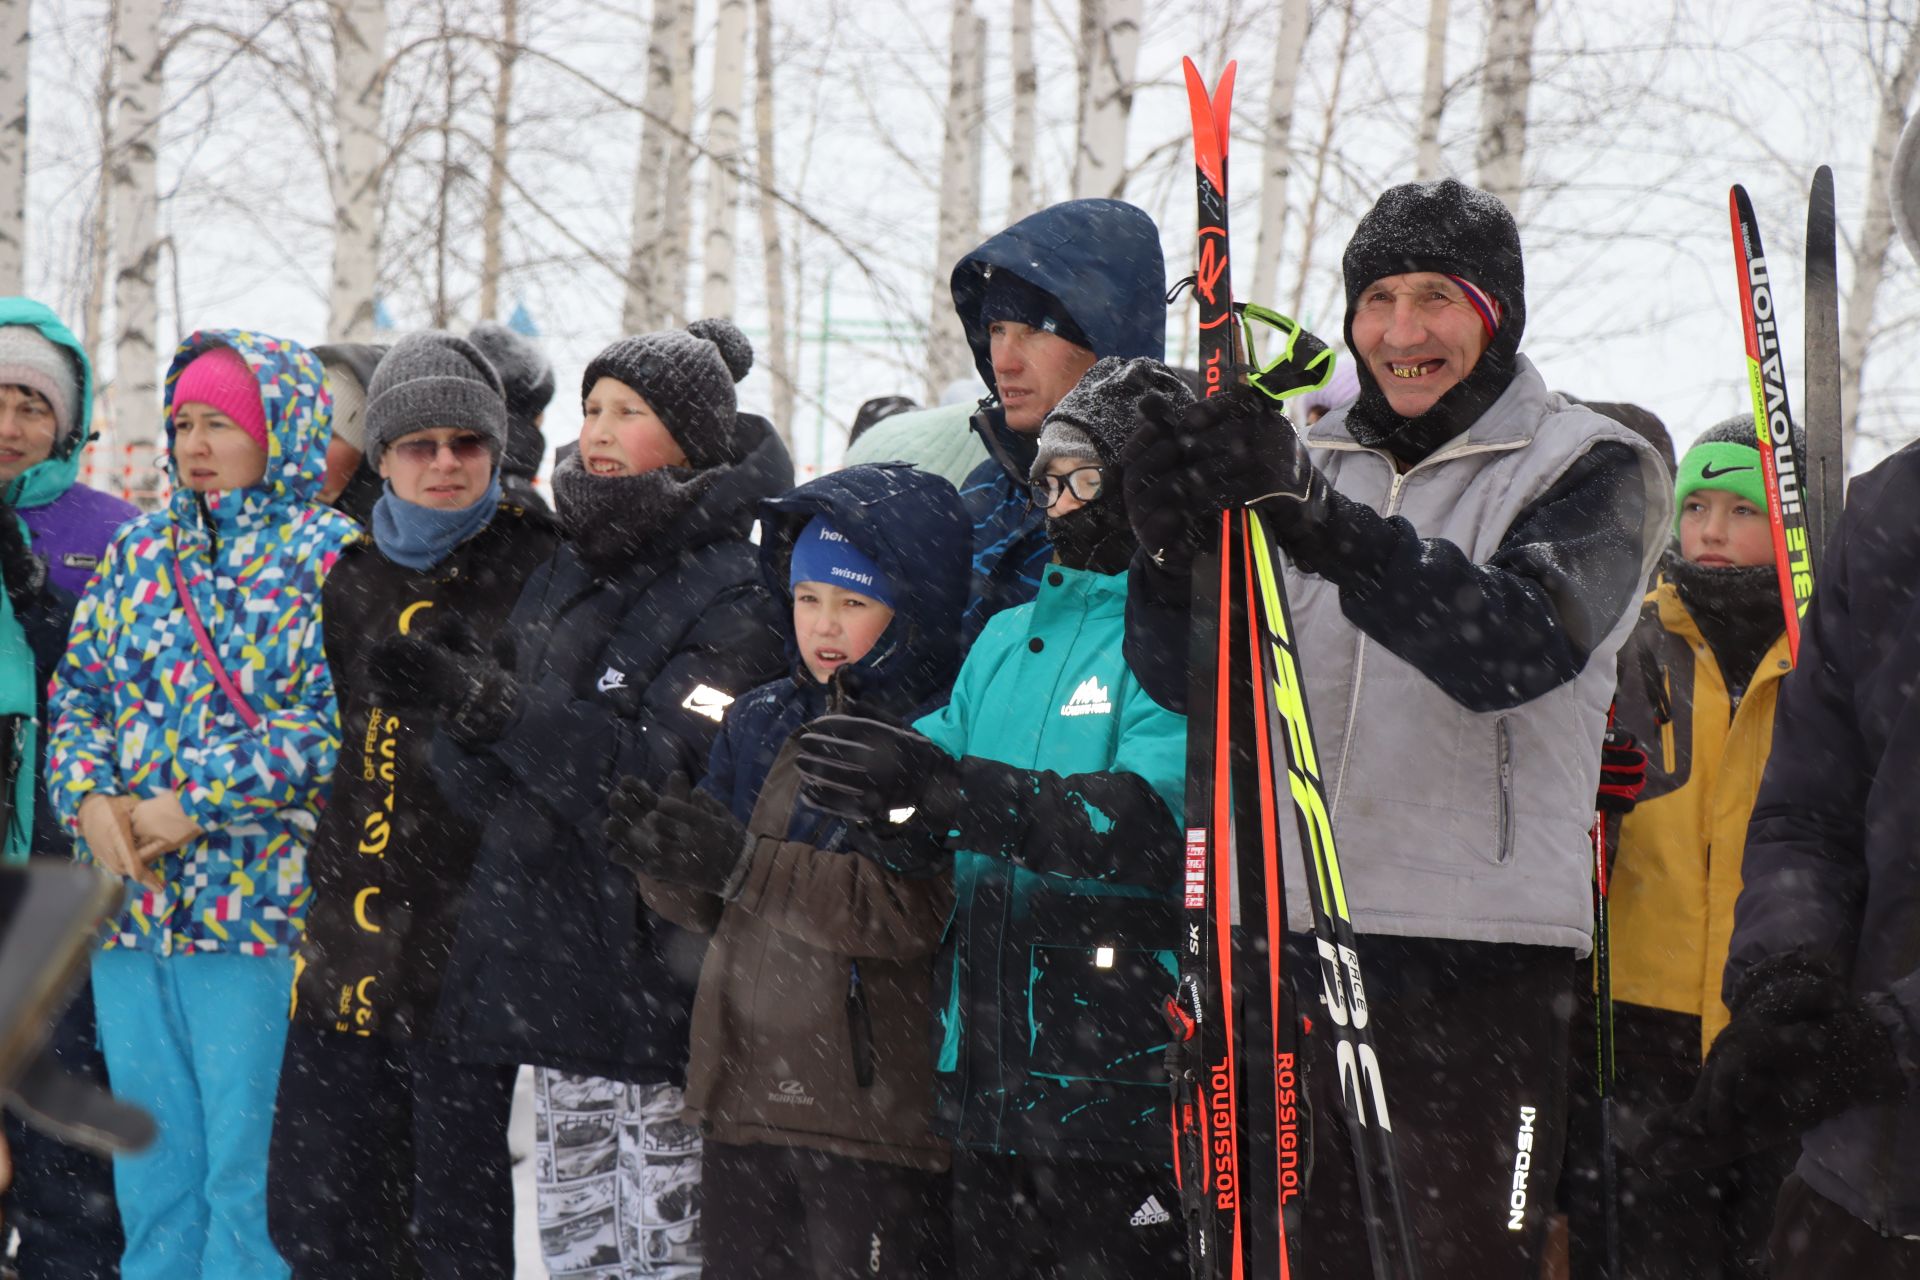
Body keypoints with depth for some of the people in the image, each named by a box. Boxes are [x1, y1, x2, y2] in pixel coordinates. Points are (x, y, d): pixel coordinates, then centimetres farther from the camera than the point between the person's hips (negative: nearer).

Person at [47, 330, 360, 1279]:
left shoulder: (331, 556, -3)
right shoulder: (139, 552, 15)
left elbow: (333, 716, -12)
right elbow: (78, 690, 15)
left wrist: (198, 805, -15)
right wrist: (90, 801, -5)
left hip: (256, 910, -5)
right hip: (129, 901, 6)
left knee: (249, 1169, -4)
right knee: (153, 1173, 11)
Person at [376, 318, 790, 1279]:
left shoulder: (733, 600, -7)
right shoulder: (562, 576, 15)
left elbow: (666, 772, -21)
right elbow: (473, 784, 13)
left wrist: (491, 702, -25)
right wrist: (462, 726, -11)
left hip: (656, 973, -7)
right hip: (554, 969, 7)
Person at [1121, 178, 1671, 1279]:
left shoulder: (1595, 471, 3)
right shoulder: (1314, 462, 16)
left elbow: (1515, 646, -17)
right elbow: (1185, 681, 9)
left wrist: (1318, 521, -29)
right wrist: (1174, 544, -13)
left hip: (1478, 969, -4)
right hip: (1289, 949, 4)